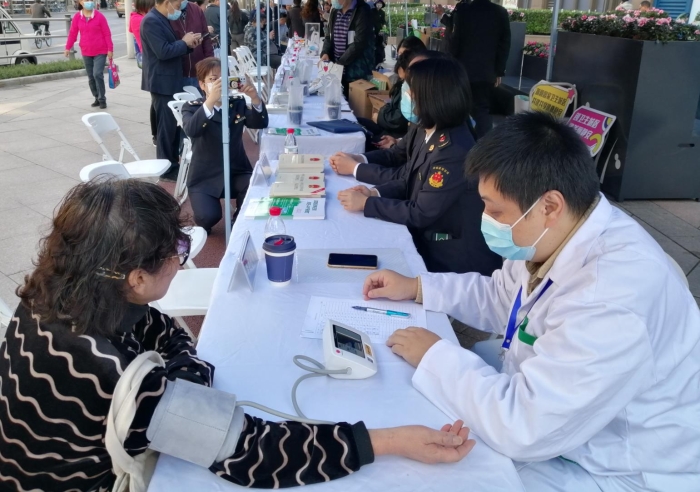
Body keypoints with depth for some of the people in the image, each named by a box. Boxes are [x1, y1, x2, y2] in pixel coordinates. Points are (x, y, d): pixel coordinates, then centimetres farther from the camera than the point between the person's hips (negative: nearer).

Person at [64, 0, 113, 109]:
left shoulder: (99, 16, -8)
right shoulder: (77, 16, 1)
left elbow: (107, 33, -7)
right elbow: (72, 33, 5)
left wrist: (110, 49, -10)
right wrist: (68, 48, 5)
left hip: (100, 51, -4)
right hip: (86, 52, 4)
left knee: (98, 74, -14)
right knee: (91, 77, 9)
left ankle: (102, 99, -2)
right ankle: (97, 98, 22)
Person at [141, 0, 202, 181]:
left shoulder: (163, 20, 14)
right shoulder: (151, 21, -17)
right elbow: (163, 52, -25)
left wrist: (189, 45, 1)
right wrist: (184, 42, -13)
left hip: (170, 81, 10)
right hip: (162, 82, -10)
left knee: (173, 124, 14)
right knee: (167, 125, -4)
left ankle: (173, 162, 24)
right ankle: (167, 168, 4)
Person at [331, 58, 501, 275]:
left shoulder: (453, 152, -27)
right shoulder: (423, 129, 0)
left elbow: (420, 214, -24)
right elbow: (407, 182, 9)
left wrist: (366, 204, -18)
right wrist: (375, 193, -10)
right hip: (427, 239, 7)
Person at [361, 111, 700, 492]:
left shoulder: (612, 300, -37)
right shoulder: (560, 235, -8)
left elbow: (523, 427, -34)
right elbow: (501, 297, 12)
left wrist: (435, 356, -22)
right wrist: (417, 287, 4)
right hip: (554, 415, 8)